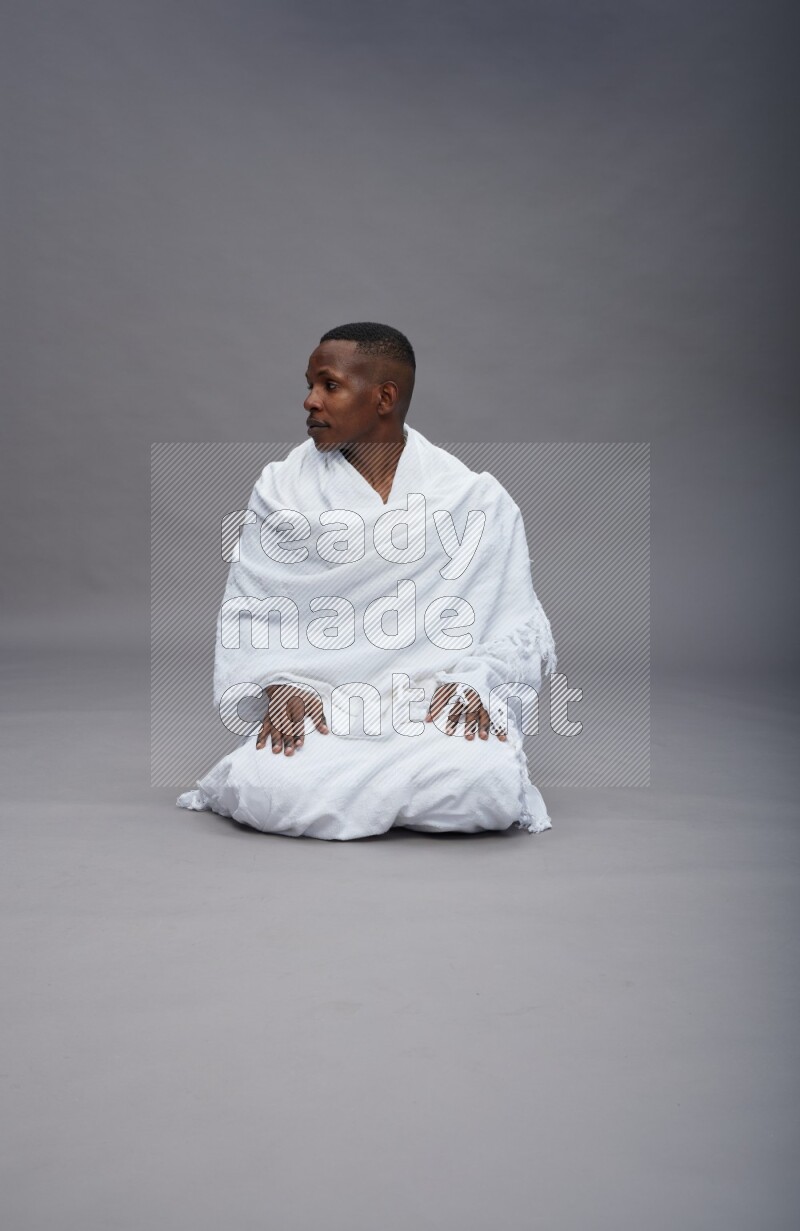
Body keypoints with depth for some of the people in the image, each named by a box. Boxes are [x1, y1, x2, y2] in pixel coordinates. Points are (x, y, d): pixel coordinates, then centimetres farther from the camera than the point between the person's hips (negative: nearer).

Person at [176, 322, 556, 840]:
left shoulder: (478, 498, 5)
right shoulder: (282, 487, 8)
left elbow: (518, 623, 3)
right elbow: (248, 612, 6)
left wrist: (475, 681, -15)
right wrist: (278, 685, -12)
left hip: (440, 706, 0)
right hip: (315, 709, 1)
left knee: (488, 785, -32)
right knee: (262, 790, -30)